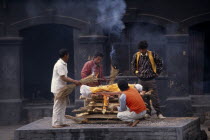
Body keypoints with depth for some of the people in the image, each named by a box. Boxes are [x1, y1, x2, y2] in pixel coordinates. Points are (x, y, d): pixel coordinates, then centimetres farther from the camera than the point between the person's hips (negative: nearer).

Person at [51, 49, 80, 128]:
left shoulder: (63, 64, 15)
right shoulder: (59, 65, -18)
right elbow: (63, 78, -21)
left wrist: (75, 81, 9)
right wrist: (74, 82, -19)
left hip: (62, 88, 10)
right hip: (58, 88, -10)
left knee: (63, 105, 12)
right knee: (58, 106, -7)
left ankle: (61, 122, 16)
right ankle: (55, 123, -5)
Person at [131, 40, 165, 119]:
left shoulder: (152, 55, -7)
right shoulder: (136, 55, 1)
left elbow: (160, 63, 6)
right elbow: (133, 64, 21)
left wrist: (157, 73, 5)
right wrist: (136, 72, 13)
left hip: (151, 80, -3)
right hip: (141, 80, 3)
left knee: (154, 97, -5)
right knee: (144, 98, 6)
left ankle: (159, 113, -1)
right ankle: (148, 113, 14)